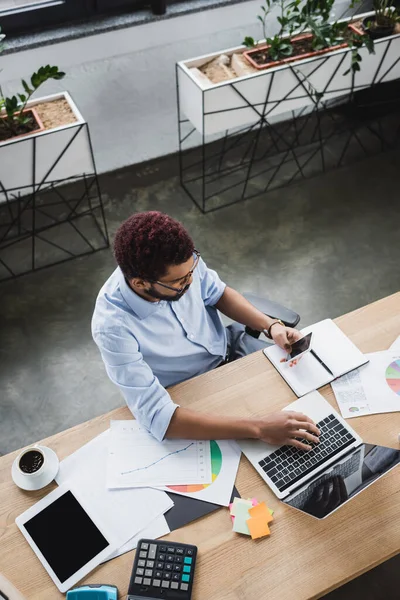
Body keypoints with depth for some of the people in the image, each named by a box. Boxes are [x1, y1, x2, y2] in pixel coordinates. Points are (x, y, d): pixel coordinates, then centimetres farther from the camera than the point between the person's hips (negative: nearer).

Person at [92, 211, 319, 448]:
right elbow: (157, 416, -41)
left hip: (227, 344, 5)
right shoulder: (114, 327, -37)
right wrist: (258, 429, -44)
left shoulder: (181, 261, -23)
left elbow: (218, 293, -2)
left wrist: (271, 325, -17)